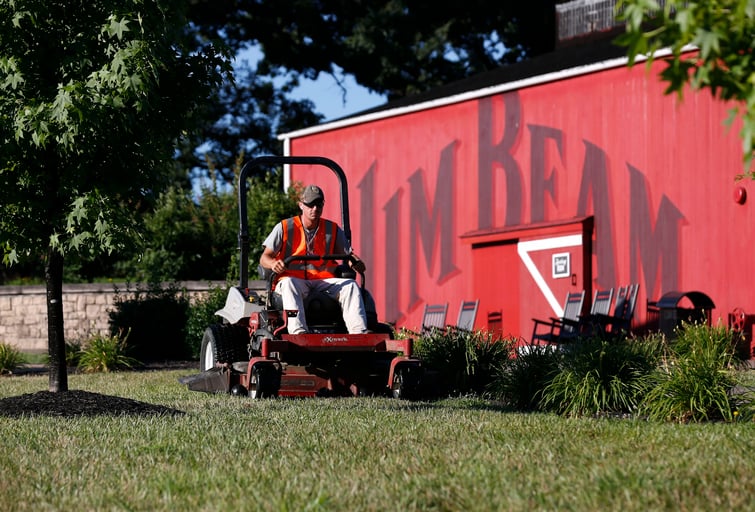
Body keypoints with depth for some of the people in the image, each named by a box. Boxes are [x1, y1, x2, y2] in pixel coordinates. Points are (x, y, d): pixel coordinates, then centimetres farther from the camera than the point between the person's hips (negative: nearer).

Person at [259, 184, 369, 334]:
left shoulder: (332, 229, 13)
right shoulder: (284, 228, 4)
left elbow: (348, 253, 15)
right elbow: (264, 258, 1)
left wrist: (356, 262, -11)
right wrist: (274, 264, -25)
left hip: (323, 281, 3)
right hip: (293, 279, -3)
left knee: (351, 285, -23)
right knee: (289, 284, -38)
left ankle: (359, 333, -40)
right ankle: (298, 333, -57)